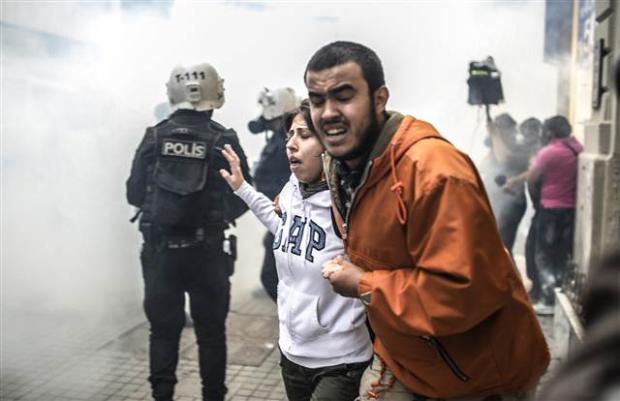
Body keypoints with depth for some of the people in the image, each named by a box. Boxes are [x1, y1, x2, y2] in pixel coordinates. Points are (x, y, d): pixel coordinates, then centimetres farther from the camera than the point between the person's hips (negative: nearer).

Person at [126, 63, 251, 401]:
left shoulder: (154, 137, -1)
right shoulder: (224, 141, -7)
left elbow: (134, 194, 1)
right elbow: (241, 199, -3)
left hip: (160, 250, 2)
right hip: (207, 253, -1)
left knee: (163, 330, 12)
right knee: (211, 332, 11)